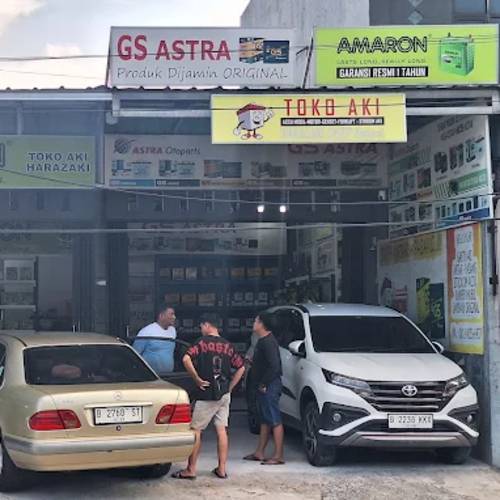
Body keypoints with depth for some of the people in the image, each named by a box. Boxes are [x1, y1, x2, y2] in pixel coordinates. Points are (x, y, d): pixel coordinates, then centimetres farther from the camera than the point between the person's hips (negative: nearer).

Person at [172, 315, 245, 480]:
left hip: (206, 394, -5)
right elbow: (241, 368, 10)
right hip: (224, 395, 5)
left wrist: (197, 378, -14)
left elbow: (186, 359, -23)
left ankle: (190, 469, 1)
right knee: (222, 430, 8)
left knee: (196, 430, 1)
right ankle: (221, 469, 9)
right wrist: (230, 387, 12)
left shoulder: (203, 342, -8)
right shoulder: (228, 345, 8)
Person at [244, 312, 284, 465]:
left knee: (275, 421, -7)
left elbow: (274, 365, -25)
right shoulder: (263, 341, 16)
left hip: (269, 387, -11)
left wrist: (263, 383, -20)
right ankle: (259, 452, 23)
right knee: (265, 420, 15)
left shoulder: (268, 342, -17)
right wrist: (251, 362, 12)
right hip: (263, 387, 11)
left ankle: (278, 456, -6)